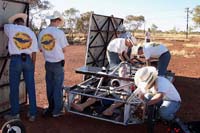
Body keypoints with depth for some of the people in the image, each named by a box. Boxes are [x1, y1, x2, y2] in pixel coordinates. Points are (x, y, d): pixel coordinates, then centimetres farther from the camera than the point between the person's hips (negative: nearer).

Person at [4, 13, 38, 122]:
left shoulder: (11, 28, 1)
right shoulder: (31, 32, 7)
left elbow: (5, 26, 27)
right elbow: (34, 52, 4)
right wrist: (32, 65, 11)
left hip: (15, 60, -3)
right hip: (28, 60, 3)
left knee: (14, 88, 6)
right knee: (31, 88, 6)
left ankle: (15, 114, 15)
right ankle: (32, 114, 14)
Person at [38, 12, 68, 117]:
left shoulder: (41, 33, 2)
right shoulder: (59, 33, -13)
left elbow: (41, 49, 10)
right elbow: (64, 50, -8)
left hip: (48, 63, 5)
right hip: (58, 63, -5)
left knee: (49, 87, 16)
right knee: (58, 87, 6)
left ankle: (50, 108, 27)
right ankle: (57, 111, 14)